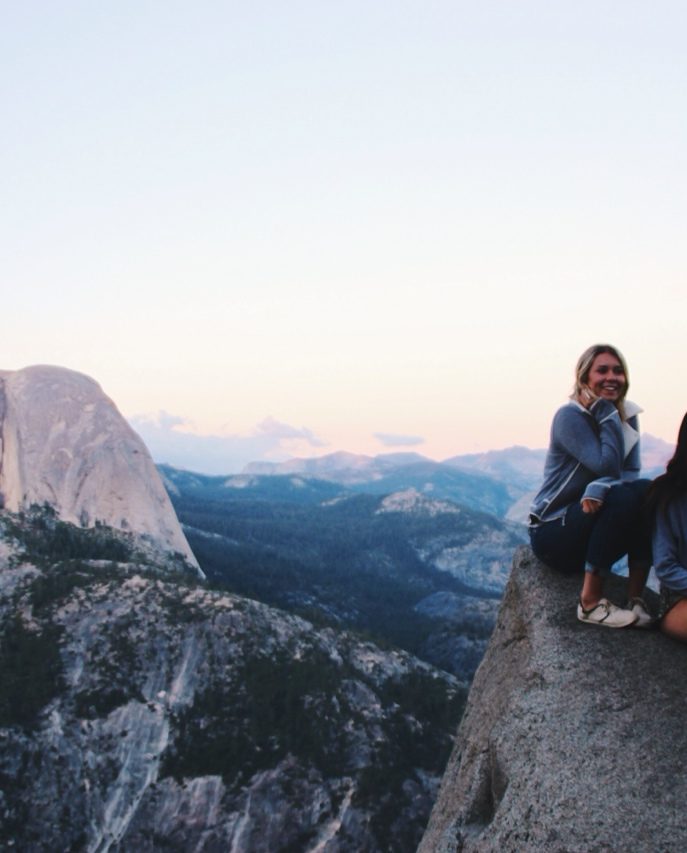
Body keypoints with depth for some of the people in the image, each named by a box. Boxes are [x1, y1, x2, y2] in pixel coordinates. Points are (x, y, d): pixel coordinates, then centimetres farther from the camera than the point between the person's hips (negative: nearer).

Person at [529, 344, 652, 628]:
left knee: (647, 491, -20)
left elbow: (631, 473, -8)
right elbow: (607, 467, -24)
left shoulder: (627, 417, 5)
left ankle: (636, 598, -18)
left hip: (593, 525, 6)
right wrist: (607, 413, -19)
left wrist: (600, 486, -29)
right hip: (554, 532, -6)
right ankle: (590, 601, -22)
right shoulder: (570, 416, -15)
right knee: (622, 496, -30)